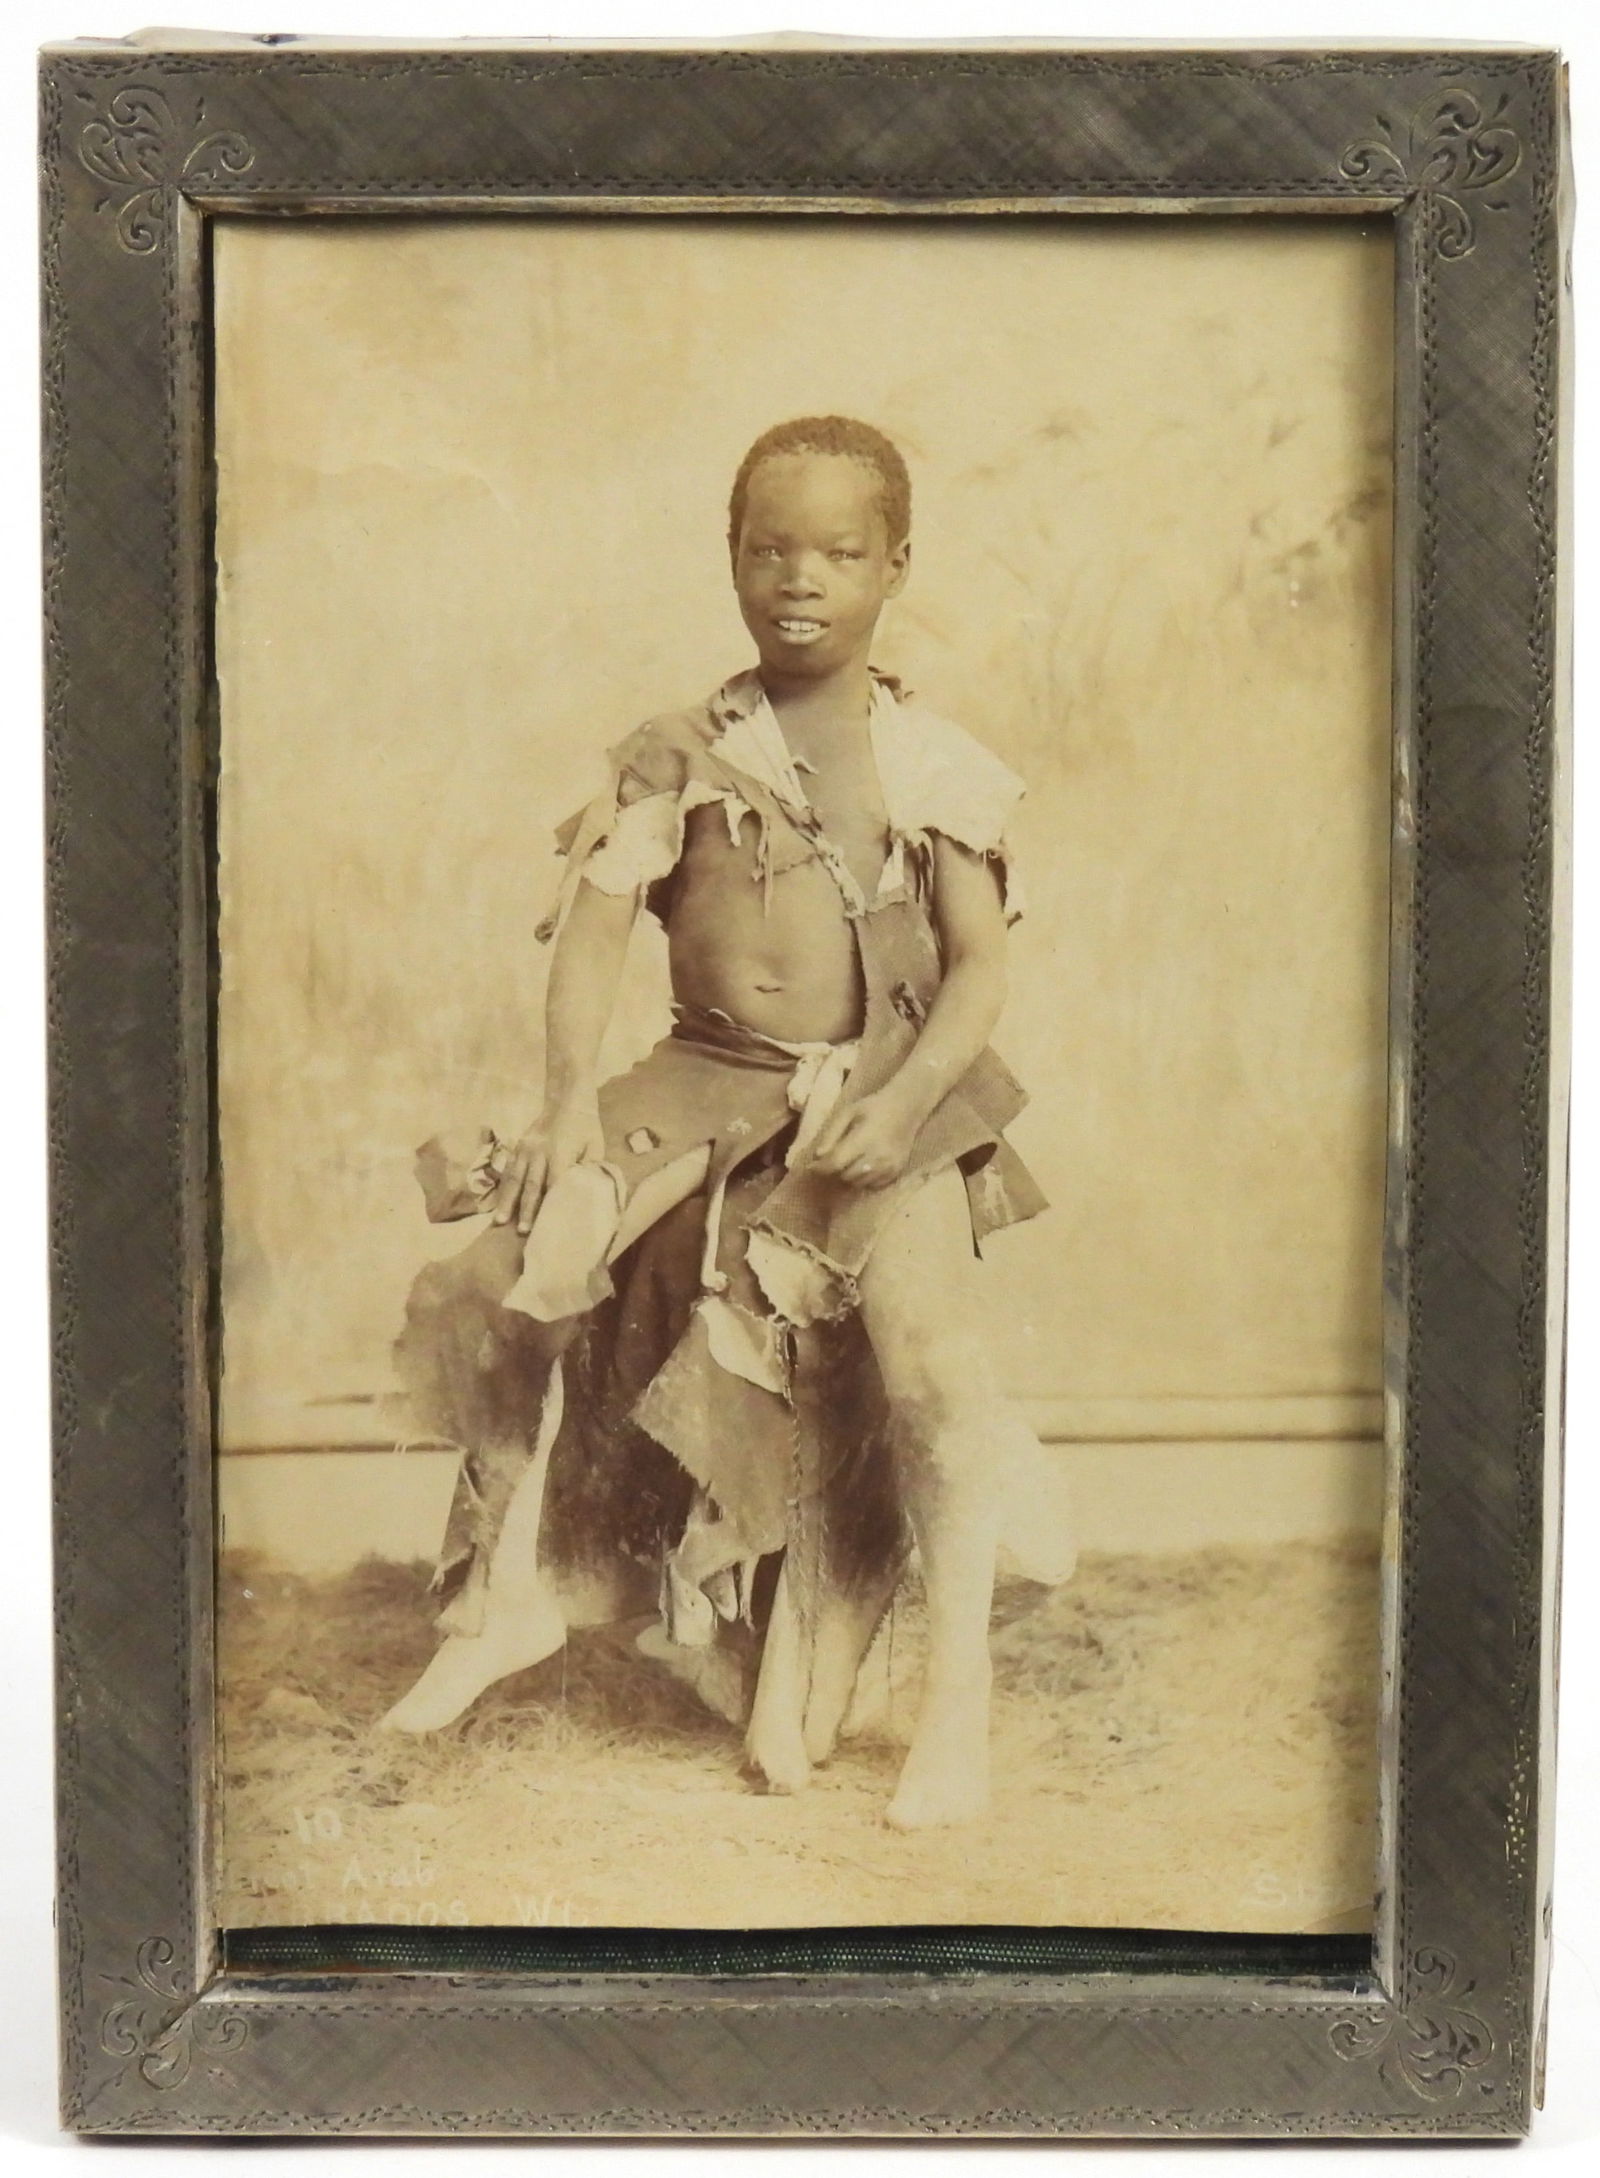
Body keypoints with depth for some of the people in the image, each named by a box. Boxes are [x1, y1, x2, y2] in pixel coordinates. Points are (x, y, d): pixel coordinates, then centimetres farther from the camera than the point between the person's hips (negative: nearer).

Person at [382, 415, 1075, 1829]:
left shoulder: (941, 770, 1)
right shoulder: (677, 761, 4)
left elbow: (979, 967, -4)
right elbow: (596, 923, -3)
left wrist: (901, 1102, -20)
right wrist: (573, 1097, -18)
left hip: (882, 1100, -2)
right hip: (709, 1085, 3)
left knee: (927, 1346, -26)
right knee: (509, 1277, -13)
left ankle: (960, 1696, -13)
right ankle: (512, 1593, 5)